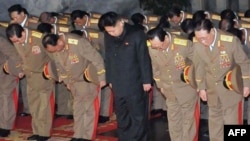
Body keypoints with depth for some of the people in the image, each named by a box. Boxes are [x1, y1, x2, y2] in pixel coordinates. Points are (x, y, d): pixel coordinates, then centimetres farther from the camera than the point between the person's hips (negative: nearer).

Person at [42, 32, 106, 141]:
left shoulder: (78, 42, -33)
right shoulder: (54, 48, -12)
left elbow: (96, 58, -25)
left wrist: (101, 78, -19)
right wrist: (66, 81, 14)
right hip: (74, 81, 6)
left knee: (89, 107, -1)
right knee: (77, 108, 12)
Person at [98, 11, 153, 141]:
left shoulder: (136, 34, -12)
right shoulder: (108, 36, 2)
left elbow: (144, 59, -10)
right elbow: (108, 59, 11)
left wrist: (146, 80, -9)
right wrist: (110, 79, 13)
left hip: (135, 83, -5)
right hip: (118, 84, 5)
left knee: (138, 116, 3)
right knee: (121, 116, 14)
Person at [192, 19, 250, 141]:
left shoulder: (231, 41, -26)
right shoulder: (196, 43, -16)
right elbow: (199, 66, -1)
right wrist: (201, 87, 5)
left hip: (231, 87, -3)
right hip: (211, 88, 4)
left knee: (231, 120, 1)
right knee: (214, 119, 17)